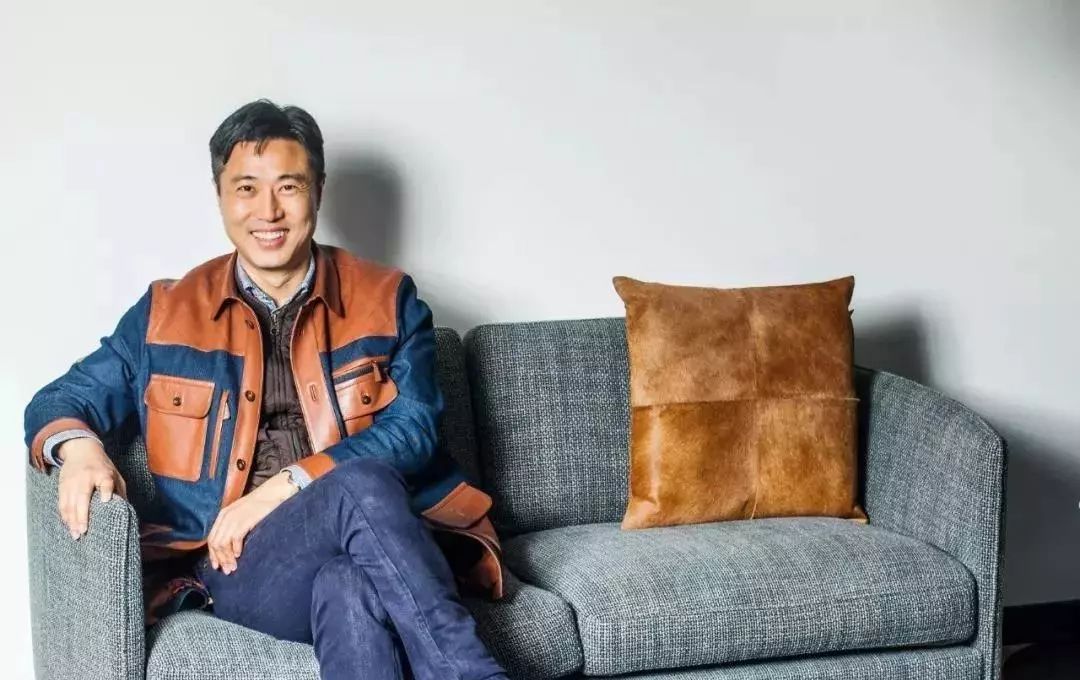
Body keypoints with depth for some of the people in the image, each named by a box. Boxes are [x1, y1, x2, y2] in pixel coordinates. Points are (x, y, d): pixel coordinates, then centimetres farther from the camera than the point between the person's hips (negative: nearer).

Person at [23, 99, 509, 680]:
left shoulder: (387, 298, 12)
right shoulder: (167, 313, 15)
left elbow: (413, 426, 0)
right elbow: (61, 400, 18)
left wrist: (287, 484, -14)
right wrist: (79, 446, -9)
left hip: (381, 545, 1)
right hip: (238, 563, 0)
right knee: (364, 488, -36)